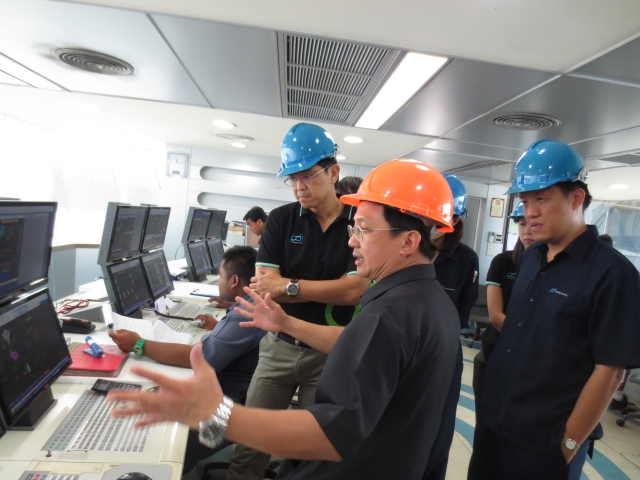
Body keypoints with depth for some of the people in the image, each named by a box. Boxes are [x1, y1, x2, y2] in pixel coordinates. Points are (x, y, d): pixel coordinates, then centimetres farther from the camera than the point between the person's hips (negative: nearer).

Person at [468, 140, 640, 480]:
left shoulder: (611, 272, -16)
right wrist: (490, 407, 10)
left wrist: (568, 444, -12)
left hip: (544, 444, -6)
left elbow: (608, 371, -16)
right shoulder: (530, 258, 3)